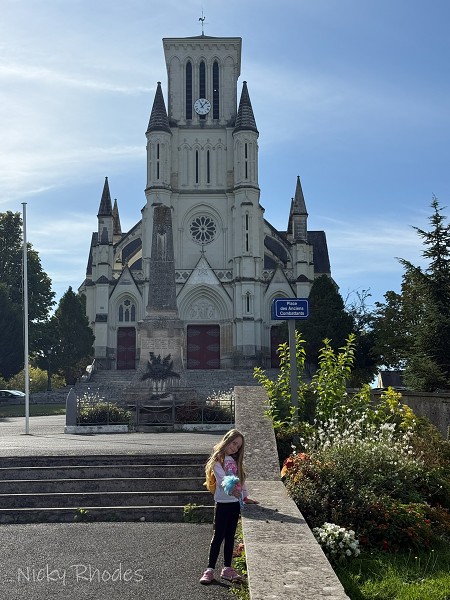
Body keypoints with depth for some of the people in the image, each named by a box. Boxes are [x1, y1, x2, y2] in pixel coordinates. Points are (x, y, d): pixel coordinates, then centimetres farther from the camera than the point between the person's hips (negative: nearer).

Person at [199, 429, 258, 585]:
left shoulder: (235, 461, 16)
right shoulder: (217, 460, -7)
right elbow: (221, 478, -22)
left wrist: (245, 497, 10)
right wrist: (231, 490, -39)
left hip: (235, 501, 6)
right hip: (223, 502, -6)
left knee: (230, 536, 10)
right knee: (219, 536, -5)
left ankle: (227, 568, 16)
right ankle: (210, 569, 0)